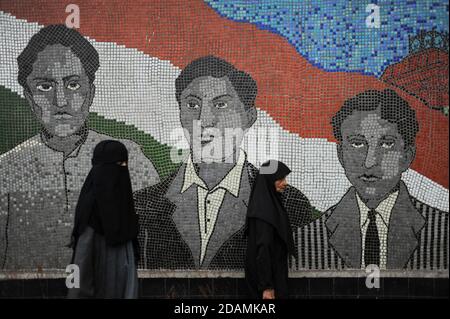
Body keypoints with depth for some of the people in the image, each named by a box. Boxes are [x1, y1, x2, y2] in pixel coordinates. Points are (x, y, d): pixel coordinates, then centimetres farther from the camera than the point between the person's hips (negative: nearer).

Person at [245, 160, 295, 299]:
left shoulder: (270, 203, 11)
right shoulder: (263, 209, -20)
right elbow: (262, 247, -24)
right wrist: (267, 286, -25)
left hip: (274, 271, 10)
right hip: (268, 274, -10)